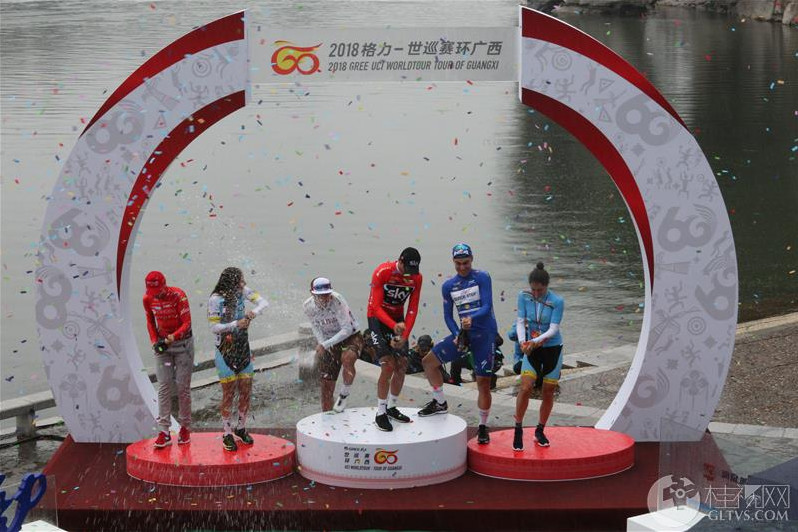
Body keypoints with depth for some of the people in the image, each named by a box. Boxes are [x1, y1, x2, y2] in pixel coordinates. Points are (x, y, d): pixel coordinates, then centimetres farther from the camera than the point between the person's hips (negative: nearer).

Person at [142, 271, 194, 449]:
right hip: (162, 343, 3)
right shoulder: (148, 299, -5)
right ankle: (164, 431, -4)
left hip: (182, 343, -3)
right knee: (163, 387, -3)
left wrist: (169, 339, -31)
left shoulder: (178, 295, -18)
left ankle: (185, 427, 13)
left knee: (183, 386, 0)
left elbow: (186, 324, -19)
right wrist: (154, 341, -4)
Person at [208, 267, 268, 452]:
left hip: (243, 348, 5)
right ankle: (227, 435, 10)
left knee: (246, 391, 8)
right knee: (229, 393, -1)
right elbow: (214, 327, -15)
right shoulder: (216, 299, -15)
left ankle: (241, 428, 26)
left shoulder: (242, 291, -1)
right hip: (225, 351, -5)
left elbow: (264, 302, 0)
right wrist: (236, 324, -24)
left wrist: (254, 312, -20)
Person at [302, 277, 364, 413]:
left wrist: (325, 345, -31)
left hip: (350, 336, -4)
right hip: (329, 341, 4)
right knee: (327, 382, 1)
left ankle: (344, 394, -15)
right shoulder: (308, 306, -13)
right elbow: (316, 327, 4)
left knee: (347, 358, -37)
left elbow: (347, 329, -28)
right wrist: (321, 343, -13)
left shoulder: (337, 301, -28)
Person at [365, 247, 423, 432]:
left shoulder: (416, 278, -9)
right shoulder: (382, 272, -24)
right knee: (388, 366, -16)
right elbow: (376, 307, -24)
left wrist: (404, 336, -17)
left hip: (398, 318, 5)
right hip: (378, 318, -5)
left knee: (402, 366, 2)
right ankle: (380, 414, -8)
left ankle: (392, 408, 20)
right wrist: (394, 326, -39)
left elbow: (412, 310, -6)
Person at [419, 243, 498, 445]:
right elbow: (447, 315, 10)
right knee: (429, 361, 4)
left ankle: (483, 427, 6)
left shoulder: (482, 278, -7)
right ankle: (440, 403, 20)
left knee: (483, 382, -7)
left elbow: (487, 307, -15)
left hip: (485, 333, -5)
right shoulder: (448, 286, 8)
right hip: (463, 332, 5)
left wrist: (472, 318, -34)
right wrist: (456, 335, -8)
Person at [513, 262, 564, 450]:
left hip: (552, 349, -1)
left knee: (548, 392, 6)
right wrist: (522, 341, -23)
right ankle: (518, 430, -2)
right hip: (532, 350, 1)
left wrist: (537, 340, -33)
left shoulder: (557, 302, -17)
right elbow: (520, 321, -6)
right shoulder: (524, 296, -9)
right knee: (525, 388, -14)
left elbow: (553, 329, -19)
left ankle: (540, 431, 23)